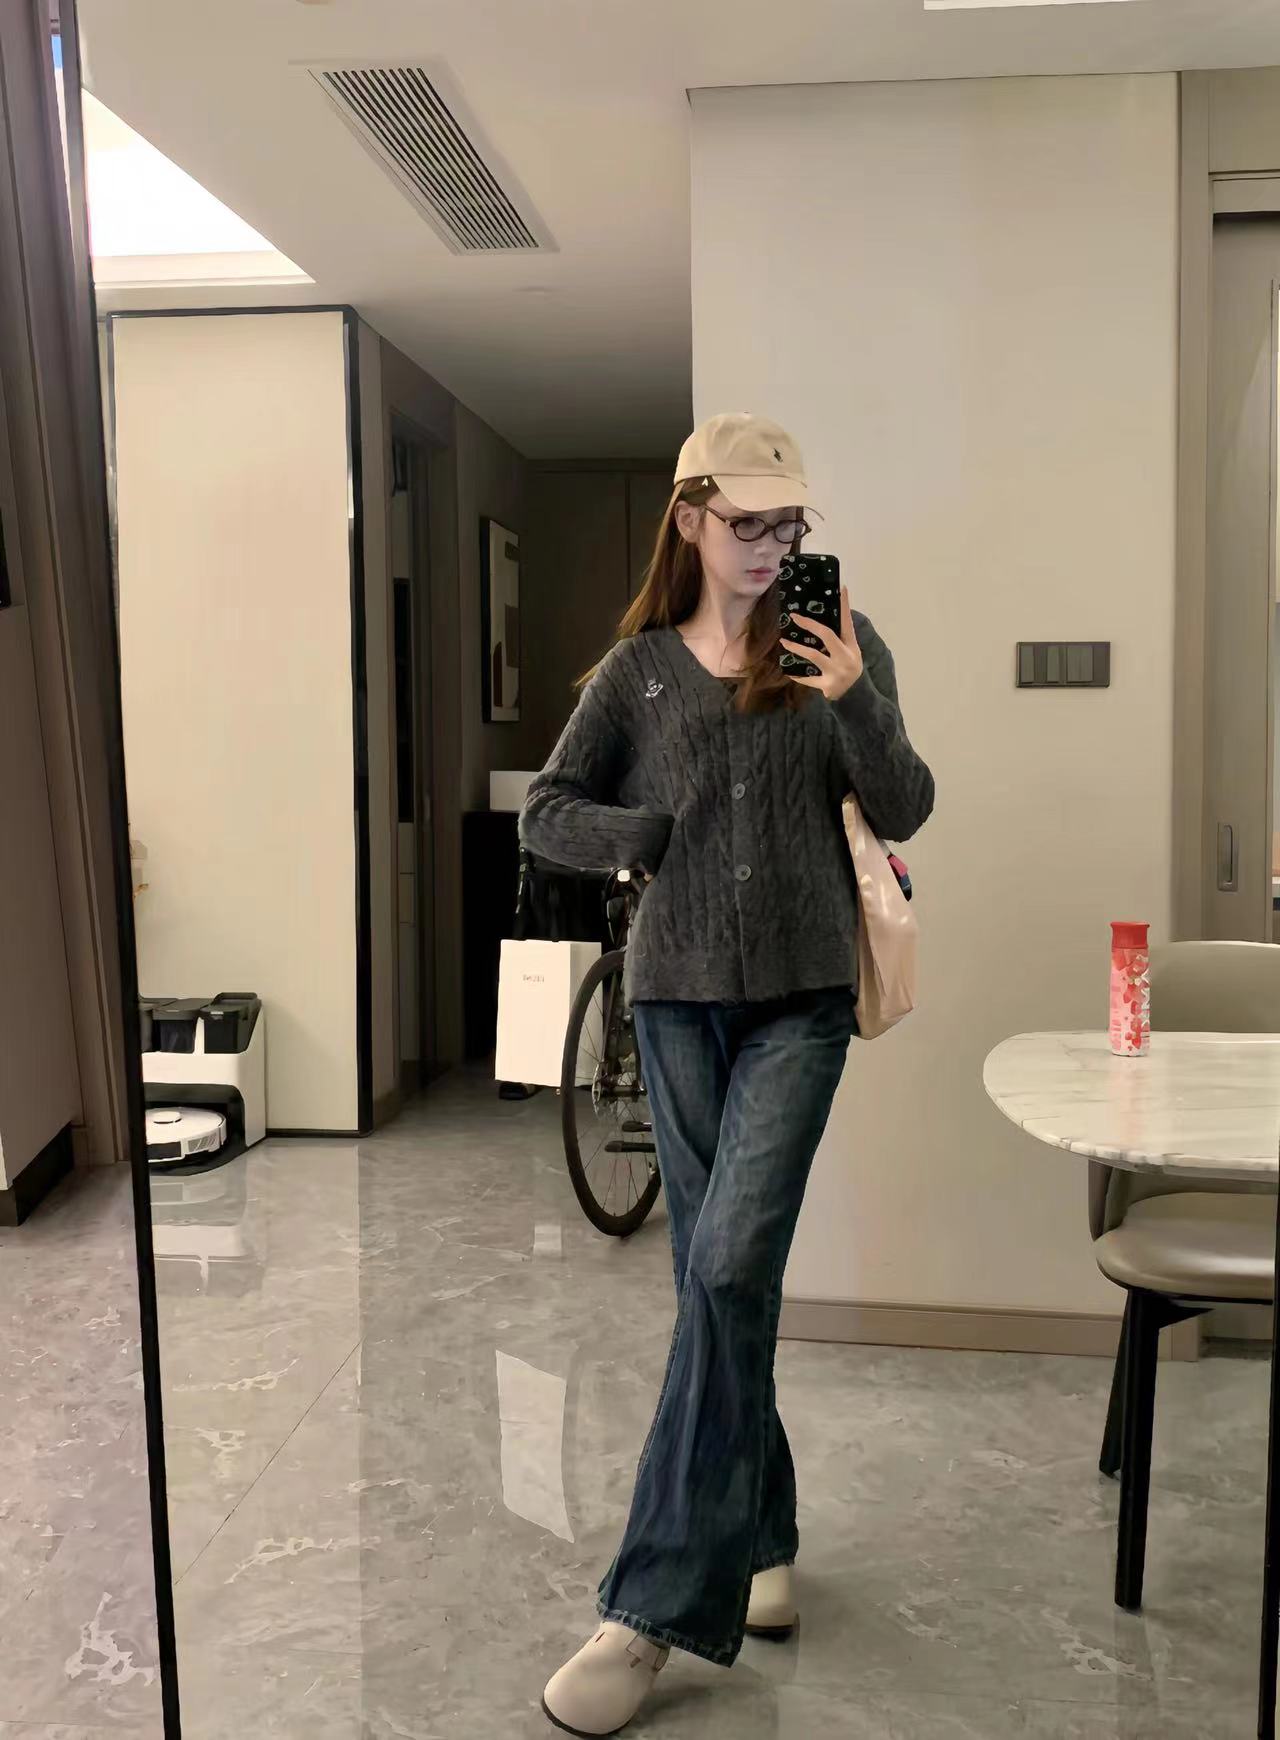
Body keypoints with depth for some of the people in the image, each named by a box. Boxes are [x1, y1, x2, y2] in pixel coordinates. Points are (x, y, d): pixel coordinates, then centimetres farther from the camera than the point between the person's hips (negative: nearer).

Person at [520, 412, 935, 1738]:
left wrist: (854, 700, -18)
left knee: (730, 1265, -14)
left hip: (801, 996, -2)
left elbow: (904, 813, -3)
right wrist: (666, 837, -6)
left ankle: (654, 1608, -7)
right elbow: (545, 814, 7)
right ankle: (758, 1543, 26)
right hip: (679, 993, 2)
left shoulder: (838, 645, 3)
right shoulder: (640, 665, 6)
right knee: (716, 1277, 8)